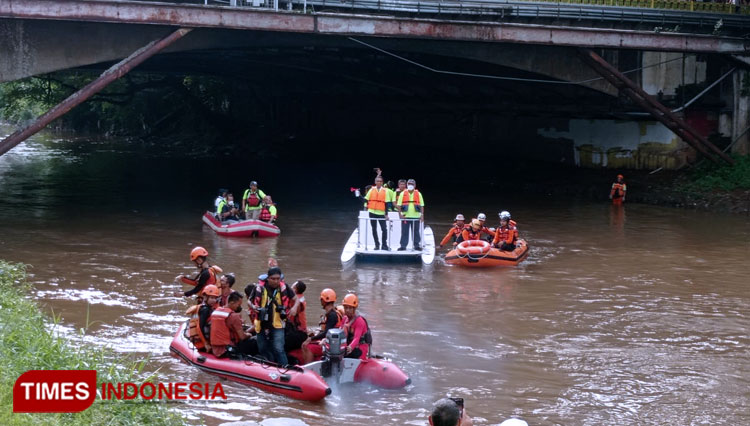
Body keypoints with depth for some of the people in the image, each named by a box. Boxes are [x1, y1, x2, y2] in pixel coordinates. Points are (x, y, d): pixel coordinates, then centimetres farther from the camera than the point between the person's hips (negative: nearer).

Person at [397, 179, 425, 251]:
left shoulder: (418, 194, 8)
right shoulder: (403, 194, 6)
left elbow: (422, 205, 8)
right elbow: (399, 205, 4)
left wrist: (422, 215, -2)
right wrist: (400, 214, -7)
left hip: (416, 216, 1)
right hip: (405, 216, 0)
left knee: (416, 232, 5)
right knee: (404, 232, 1)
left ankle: (416, 245, 11)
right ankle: (403, 245, 5)